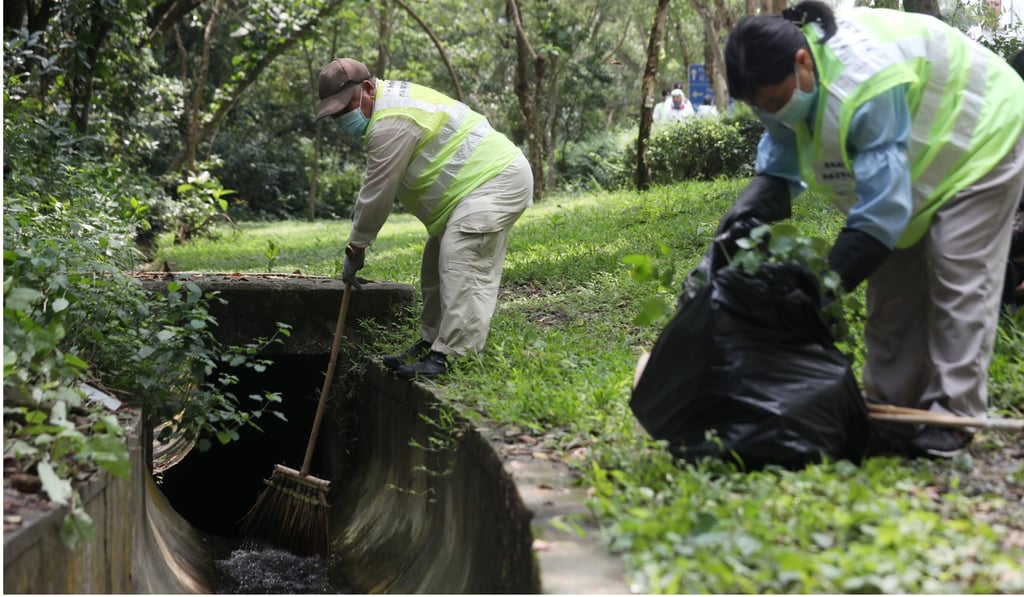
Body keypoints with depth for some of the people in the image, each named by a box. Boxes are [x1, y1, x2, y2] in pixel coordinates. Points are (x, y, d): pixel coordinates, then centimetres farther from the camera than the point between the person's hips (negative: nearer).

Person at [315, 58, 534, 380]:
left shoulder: (392, 123, -23)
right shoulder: (389, 98, 13)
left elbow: (379, 192, -19)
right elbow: (379, 181, 23)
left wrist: (355, 249, -8)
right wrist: (363, 207, 9)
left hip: (495, 182, -12)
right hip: (483, 181, 12)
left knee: (462, 272, -21)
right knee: (436, 269, 15)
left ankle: (450, 357, -25)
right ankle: (430, 344, 21)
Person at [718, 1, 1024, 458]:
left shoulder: (867, 83, -43)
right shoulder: (784, 79, -17)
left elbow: (883, 205, -39)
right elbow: (779, 163, -10)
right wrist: (749, 207, -31)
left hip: (979, 140, -8)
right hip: (914, 163, 9)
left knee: (958, 281, -12)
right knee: (893, 281, 6)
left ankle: (952, 416, -7)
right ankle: (889, 406, 12)